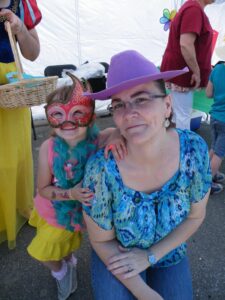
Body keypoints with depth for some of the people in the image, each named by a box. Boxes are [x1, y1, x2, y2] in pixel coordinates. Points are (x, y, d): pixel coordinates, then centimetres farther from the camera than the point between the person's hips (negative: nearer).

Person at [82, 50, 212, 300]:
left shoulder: (194, 149, -25)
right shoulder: (101, 170, -33)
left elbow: (195, 216, -10)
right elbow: (101, 241, -16)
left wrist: (149, 256, -15)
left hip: (169, 252, 2)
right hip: (117, 255, -1)